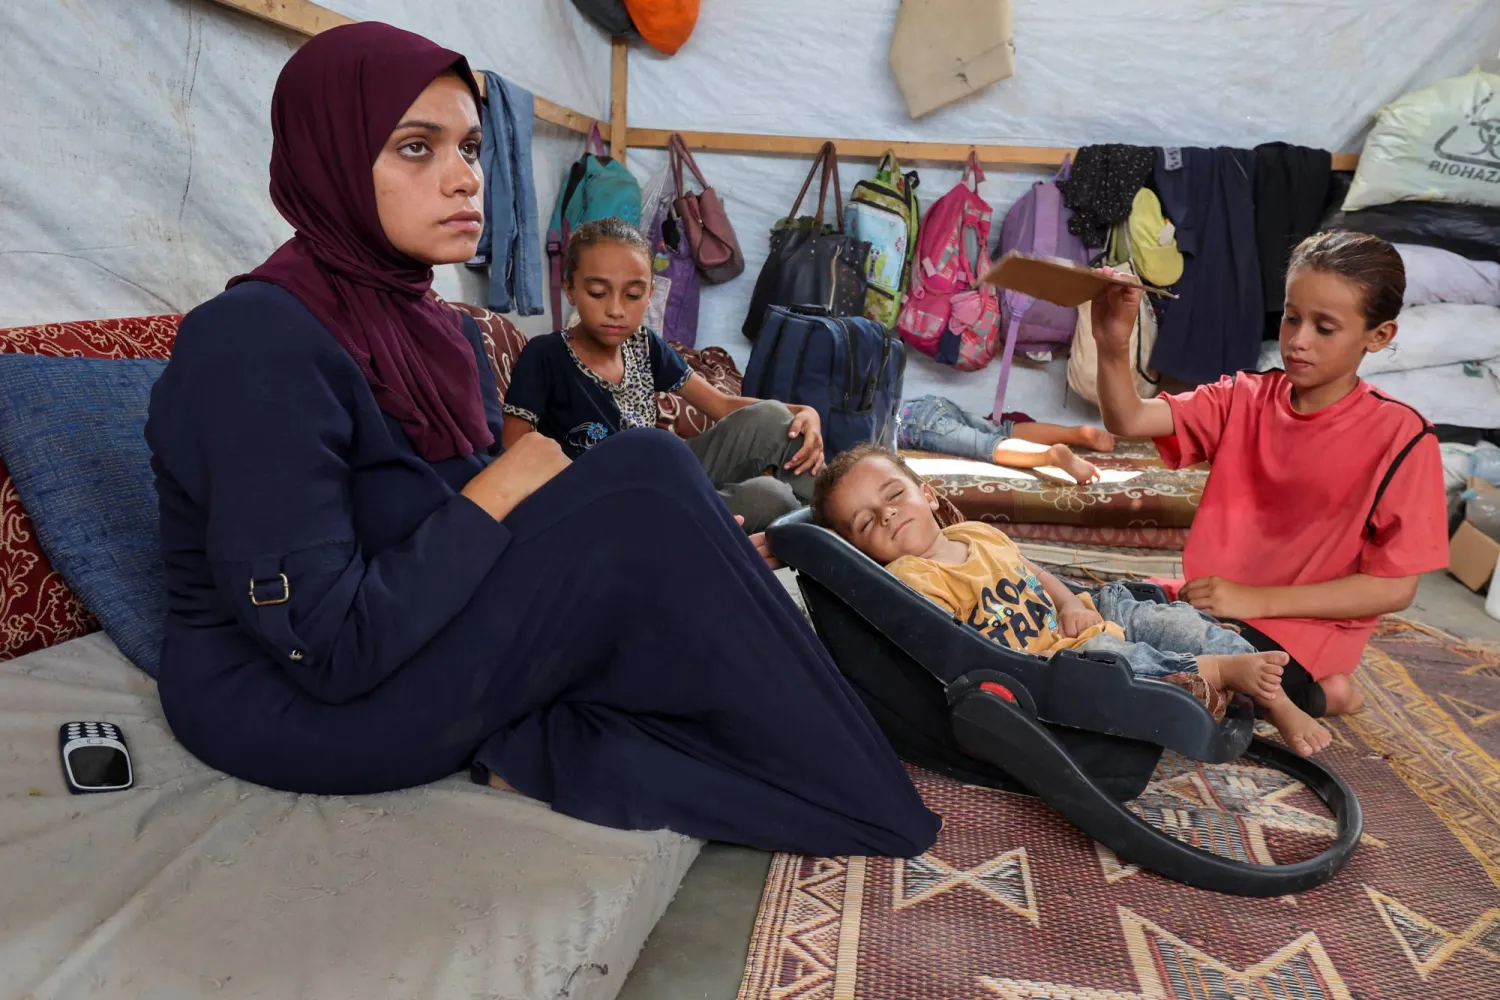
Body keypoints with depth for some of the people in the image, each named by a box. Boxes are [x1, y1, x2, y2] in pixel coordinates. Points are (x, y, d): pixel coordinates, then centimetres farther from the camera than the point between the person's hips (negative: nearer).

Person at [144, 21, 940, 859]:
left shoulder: (442, 333, 5)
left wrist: (698, 547, -9)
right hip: (292, 702, -8)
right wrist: (495, 494, -18)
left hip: (408, 647, 8)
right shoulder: (258, 343, -21)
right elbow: (328, 646, -25)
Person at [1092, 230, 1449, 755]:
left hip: (1301, 629, -6)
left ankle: (1302, 694, -1)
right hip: (1207, 602, 6)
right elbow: (1129, 420, -11)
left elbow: (1395, 587, -11)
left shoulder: (1399, 436, -9)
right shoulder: (1243, 398, 2)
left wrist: (1256, 600, -18)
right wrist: (1114, 347, -31)